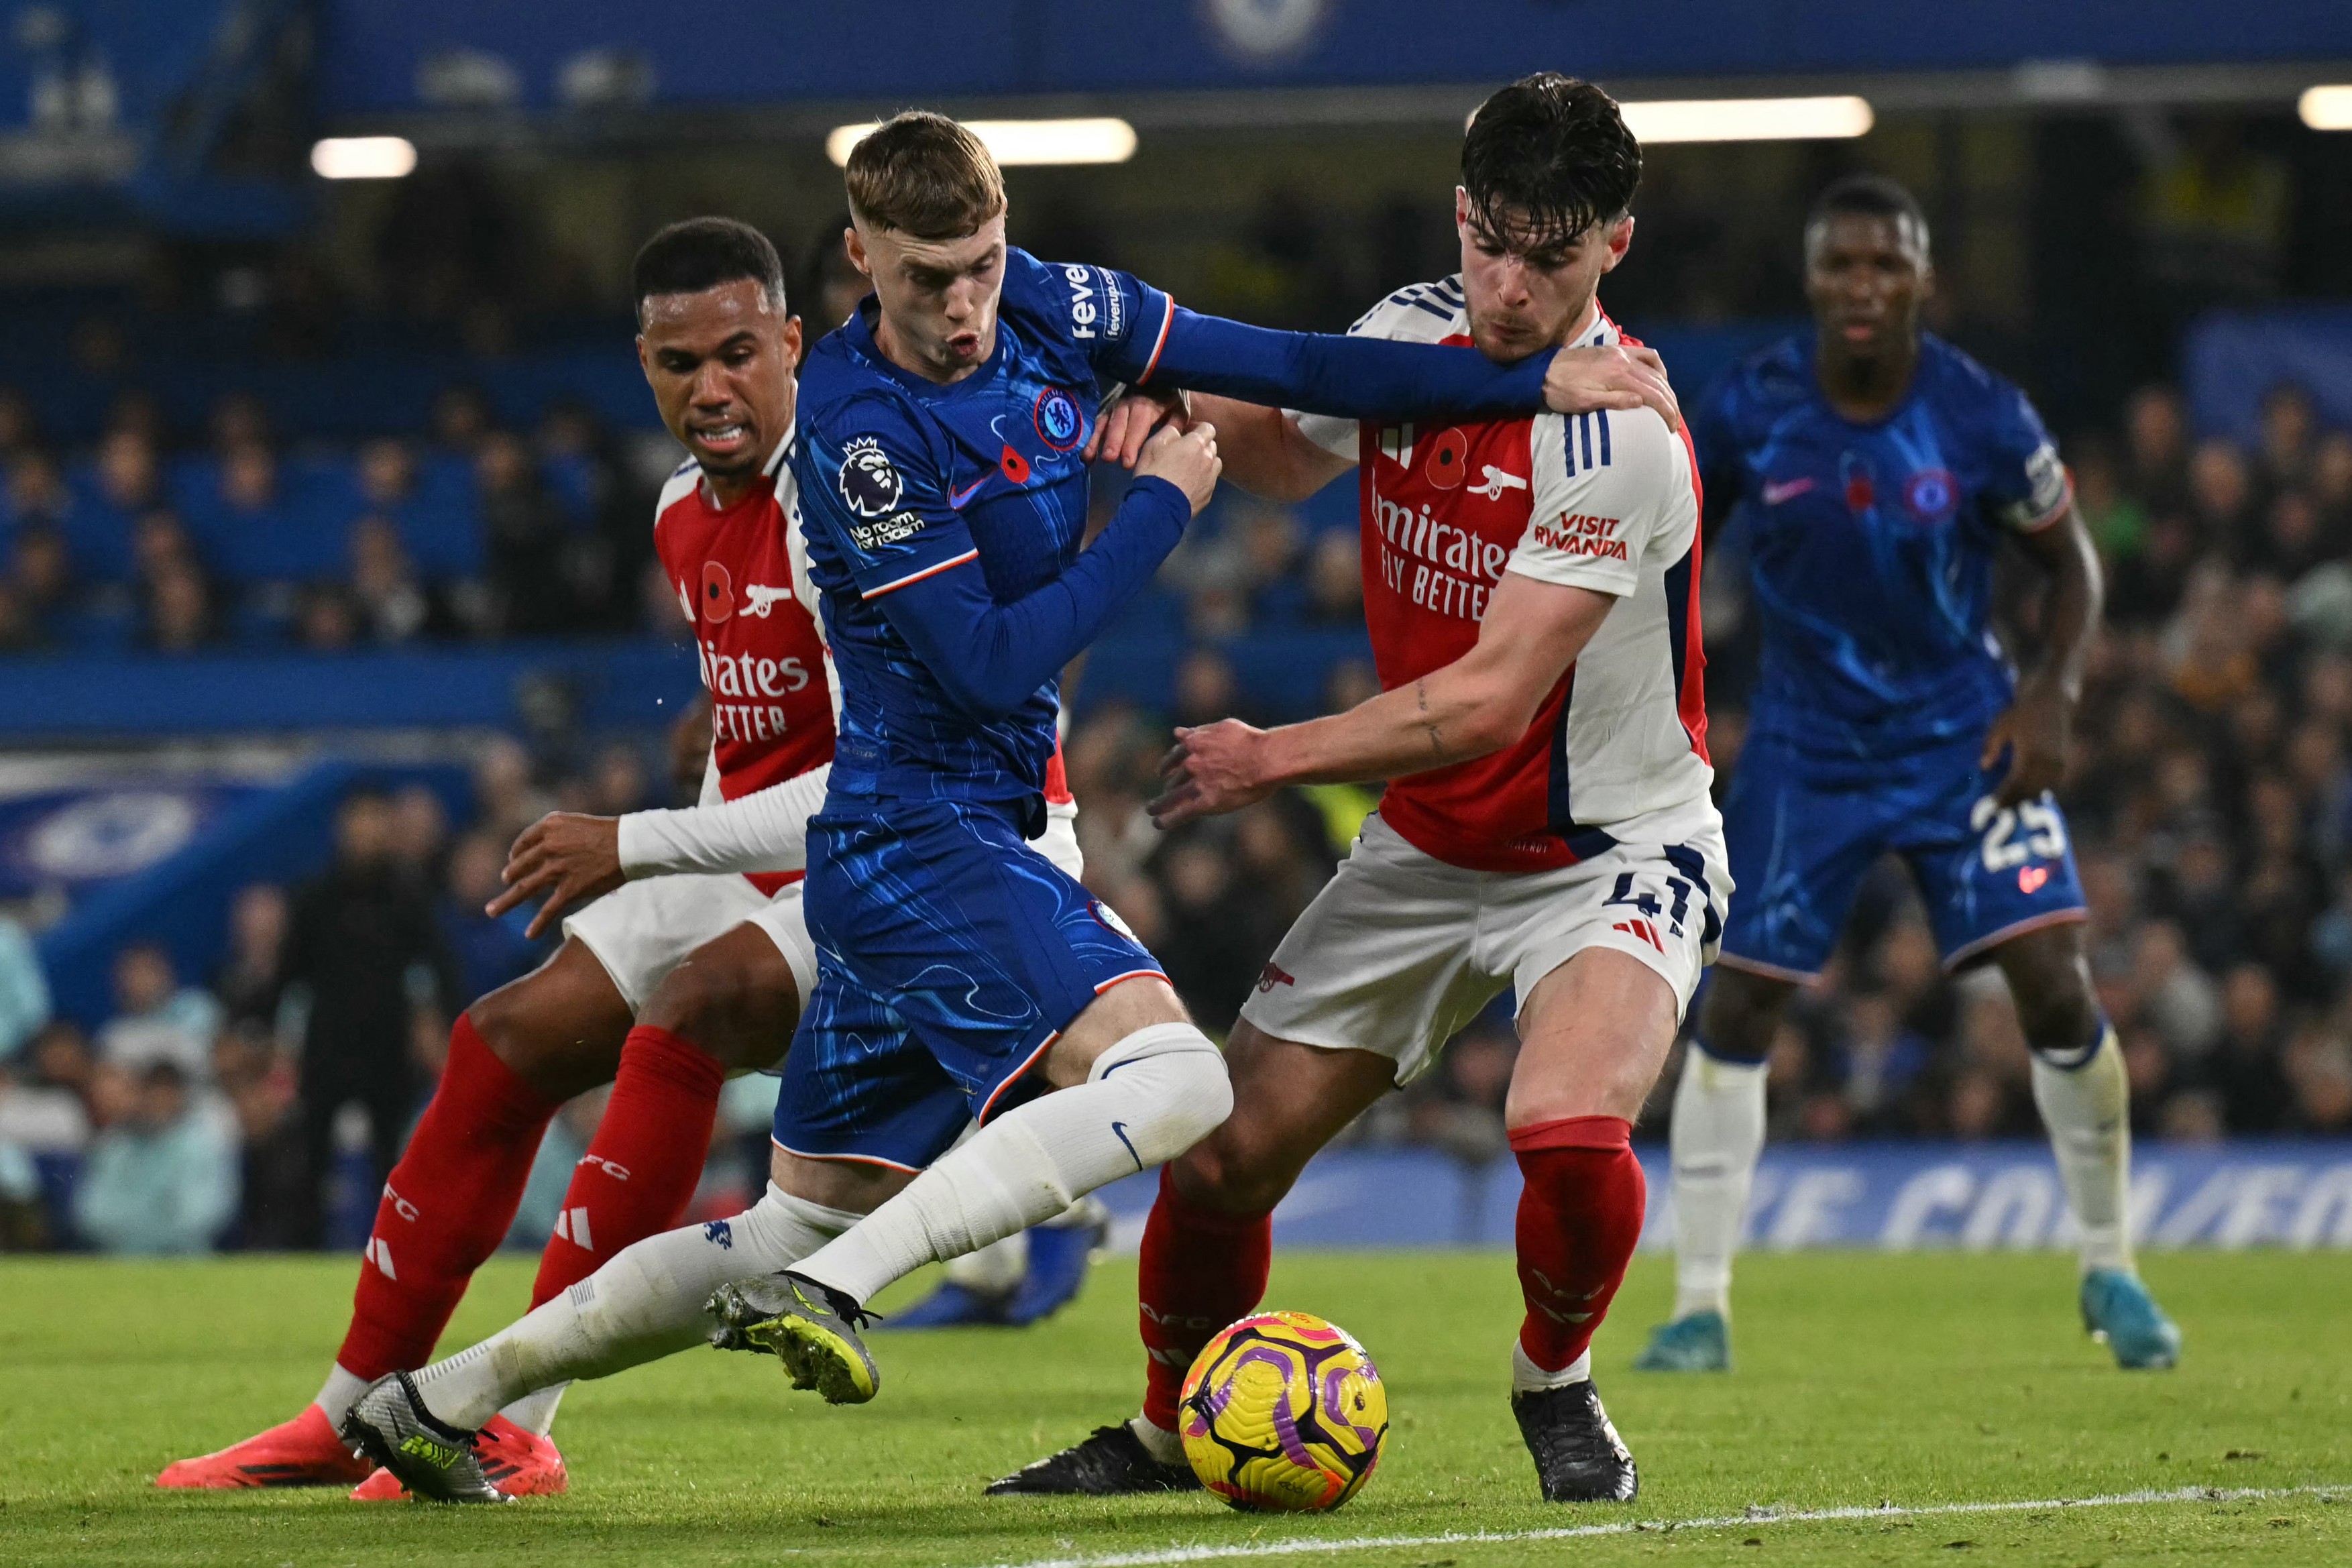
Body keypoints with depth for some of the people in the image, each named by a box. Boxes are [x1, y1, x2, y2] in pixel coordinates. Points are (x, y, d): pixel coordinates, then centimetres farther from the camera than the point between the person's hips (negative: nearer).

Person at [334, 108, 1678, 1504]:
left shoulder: (1047, 306, 4)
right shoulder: (861, 431, -17)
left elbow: (1292, 368, 8)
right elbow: (989, 664, -18)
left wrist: (1537, 380, 4)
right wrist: (1163, 507, -11)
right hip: (922, 828, -9)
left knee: (802, 1224, 15)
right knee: (1173, 1074, -28)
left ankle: (436, 1400, 22)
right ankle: (828, 1292, -33)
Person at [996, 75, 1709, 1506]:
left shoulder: (1620, 435, -26)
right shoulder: (1411, 332, -5)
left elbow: (1491, 698, -27)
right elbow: (1290, 457, 18)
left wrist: (1276, 758, -21)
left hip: (1612, 850, -6)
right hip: (1426, 852, 6)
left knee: (1570, 1130, -32)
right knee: (1219, 1157, 0)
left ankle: (1556, 1386, -1)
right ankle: (1173, 1431, 27)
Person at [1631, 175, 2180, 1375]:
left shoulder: (1981, 418, -15)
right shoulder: (1752, 412, -12)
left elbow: (2068, 559, 1)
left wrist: (2054, 695, -14)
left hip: (1962, 734, -1)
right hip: (1806, 745, 1)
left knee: (2057, 993, -10)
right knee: (1737, 1007, -3)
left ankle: (2110, 1272, 10)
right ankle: (1700, 1308, 8)